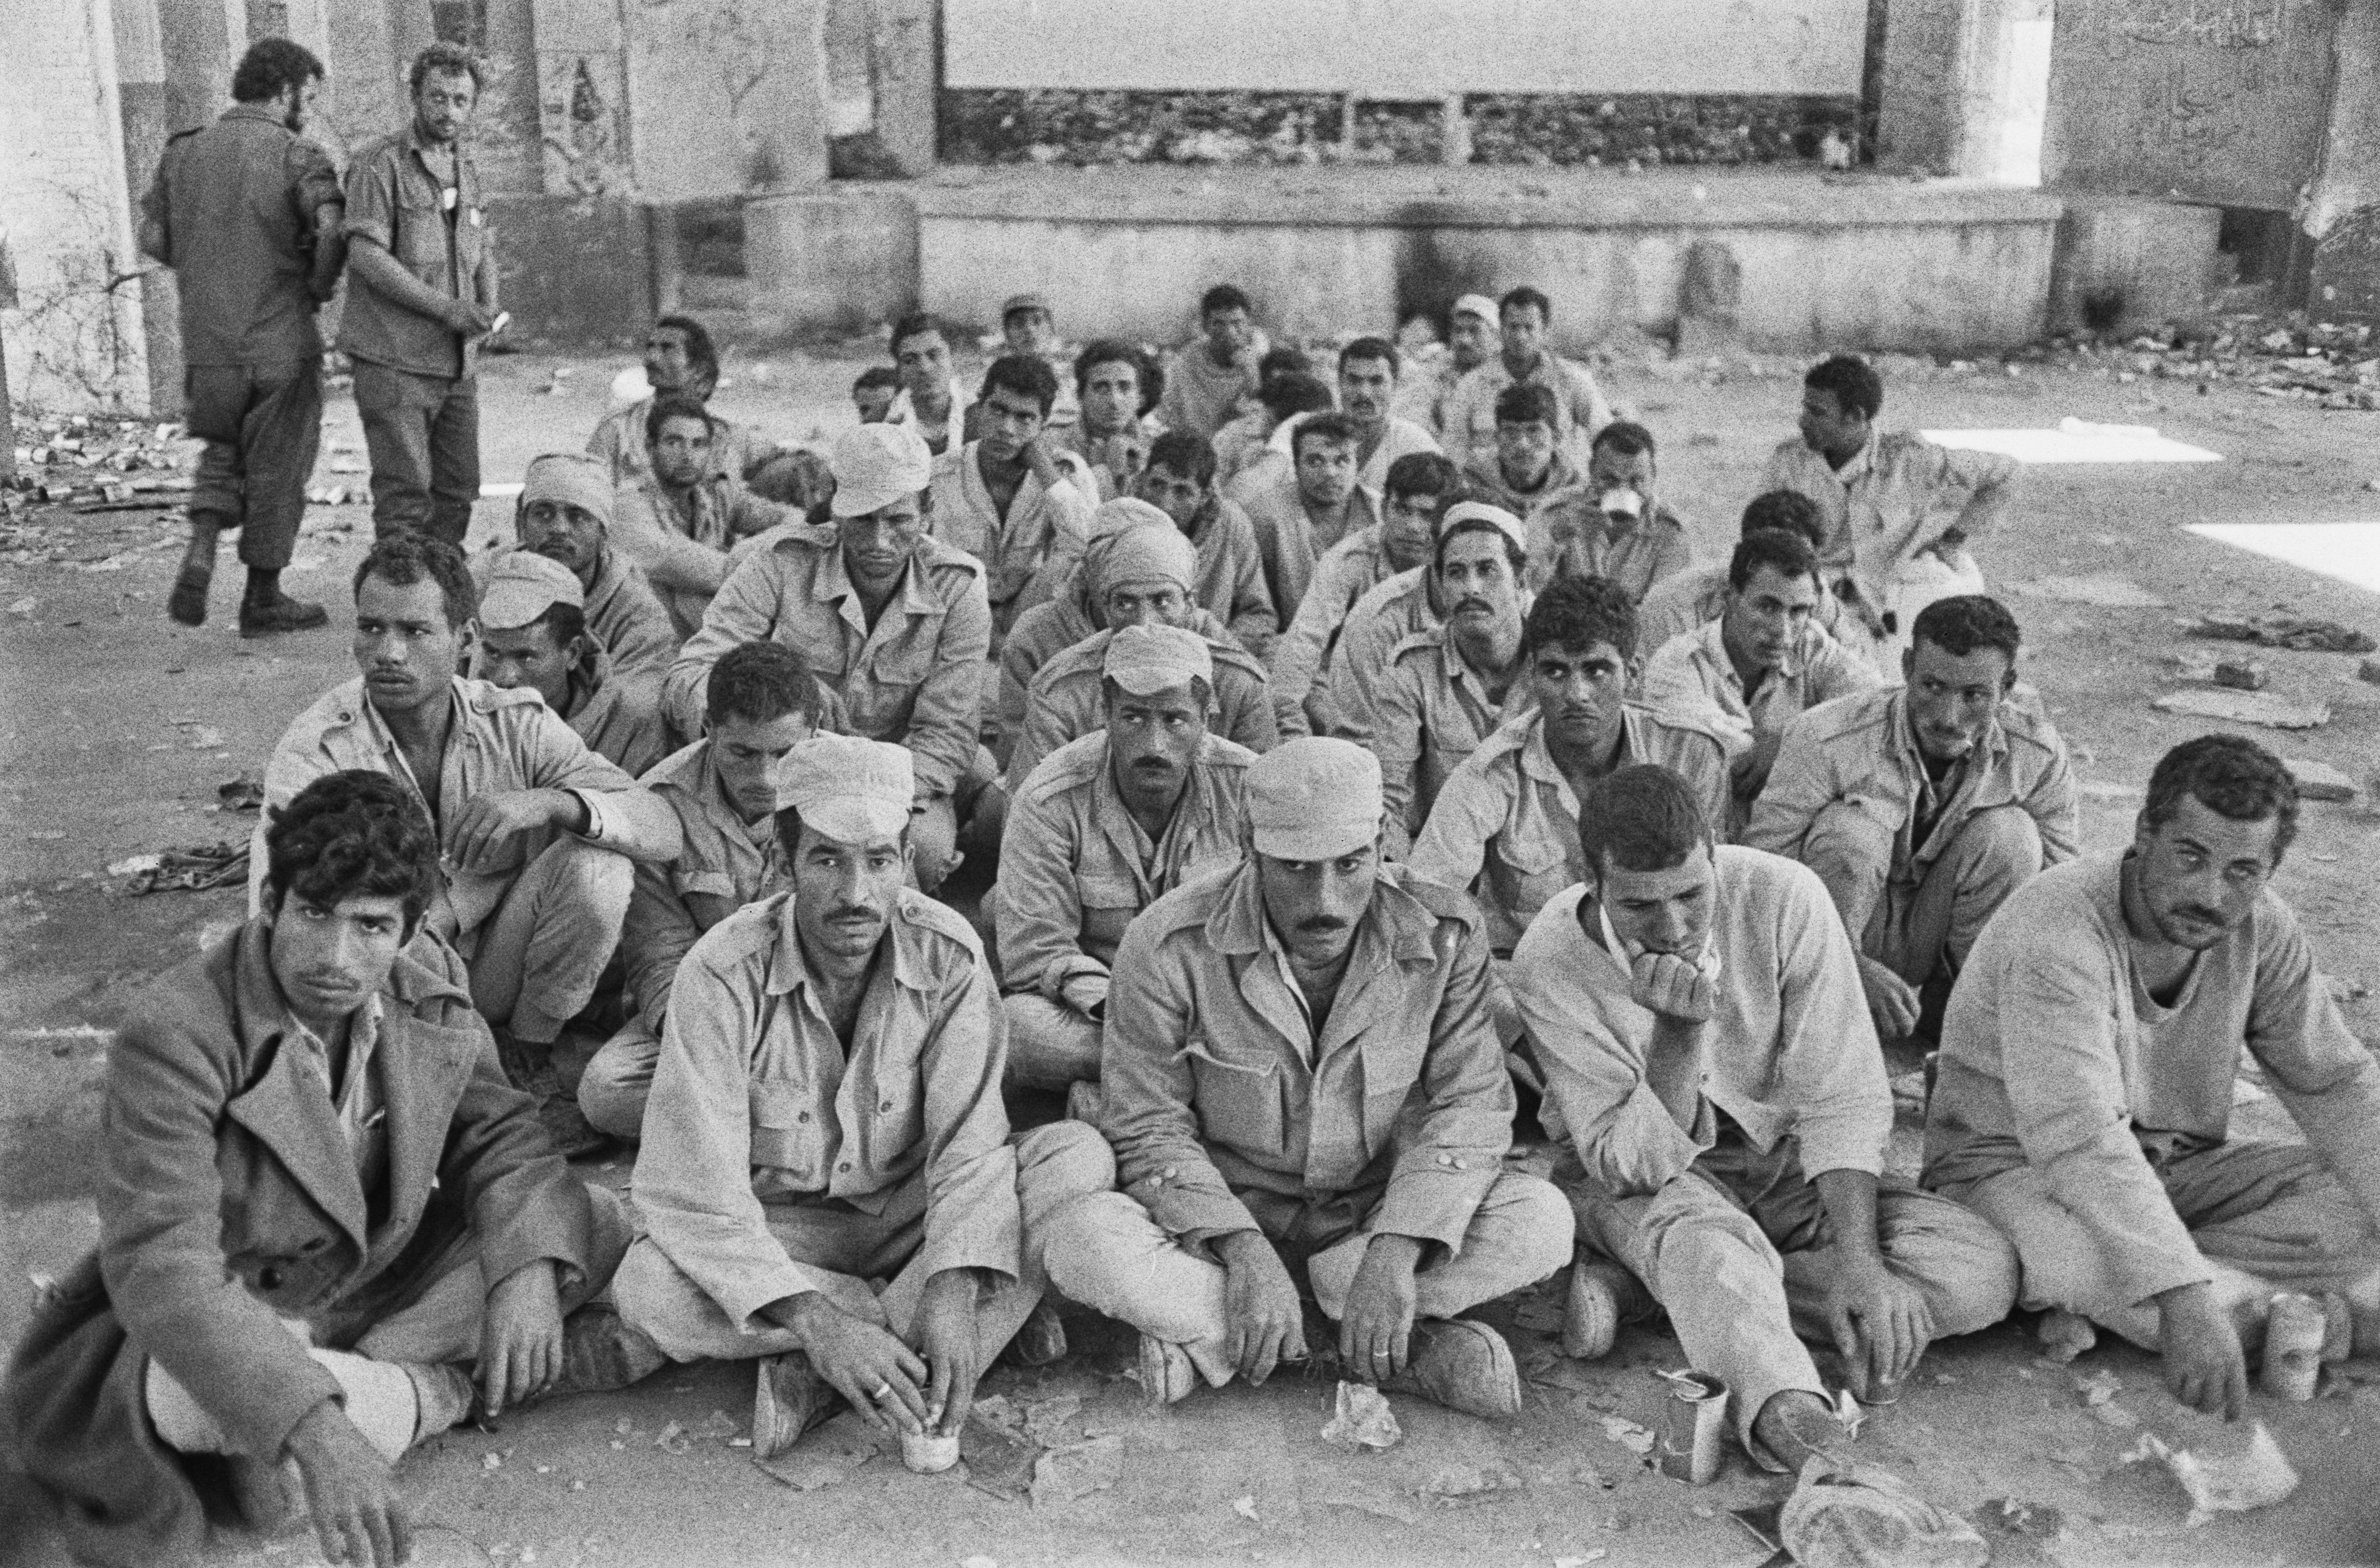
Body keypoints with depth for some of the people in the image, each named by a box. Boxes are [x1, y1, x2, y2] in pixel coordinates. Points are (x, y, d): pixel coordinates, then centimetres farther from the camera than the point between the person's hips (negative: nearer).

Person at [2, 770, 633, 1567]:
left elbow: (497, 1131, 1)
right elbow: (160, 1264, -35)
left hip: (383, 1281, 6)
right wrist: (315, 1427, -48)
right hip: (231, 1320, -6)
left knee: (596, 1225, -8)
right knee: (182, 1388, -39)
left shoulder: (430, 983, -9)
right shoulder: (175, 1035, -28)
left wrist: (530, 1266, -22)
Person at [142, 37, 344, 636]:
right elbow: (332, 227, -25)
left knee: (224, 453, 24)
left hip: (207, 340, 4)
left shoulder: (183, 151, 7)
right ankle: (263, 599, 19)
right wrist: (320, 285, -9)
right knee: (277, 469, 9)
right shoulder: (296, 155, -9)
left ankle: (200, 556, 1)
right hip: (282, 340, -4)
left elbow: (152, 239, 8)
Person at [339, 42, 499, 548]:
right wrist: (445, 308, -19)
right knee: (405, 494, -8)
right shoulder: (379, 163, -7)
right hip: (393, 359, -7)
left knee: (459, 489, 9)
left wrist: (487, 308, -2)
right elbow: (366, 255, -15)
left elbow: (483, 251, 20)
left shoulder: (466, 169, 16)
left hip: (458, 360, 7)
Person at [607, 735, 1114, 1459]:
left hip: (911, 1211, 2)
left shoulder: (948, 954, -16)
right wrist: (817, 1322, -39)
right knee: (646, 1287, -32)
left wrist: (955, 1288, -38)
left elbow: (970, 1141, -19)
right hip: (781, 1228, -1)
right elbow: (695, 1191, -27)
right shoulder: (723, 974, -23)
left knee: (1079, 1157, -23)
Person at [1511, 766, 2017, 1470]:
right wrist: (1680, 1028, -36)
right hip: (1639, 1182, -3)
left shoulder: (1783, 897, -19)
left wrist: (1860, 1263, -28)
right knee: (1698, 1227, -38)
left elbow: (1844, 1099, -16)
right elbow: (1635, 1163, -21)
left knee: (1985, 1271, -19)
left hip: (1784, 1161, 4)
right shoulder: (1551, 964, -21)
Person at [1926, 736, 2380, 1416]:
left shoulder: (2262, 927, -6)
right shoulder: (2058, 926, -28)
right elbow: (2077, 1134, -37)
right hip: (2018, 1165, -7)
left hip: (2177, 1166, 7)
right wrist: (2182, 1297, -45)